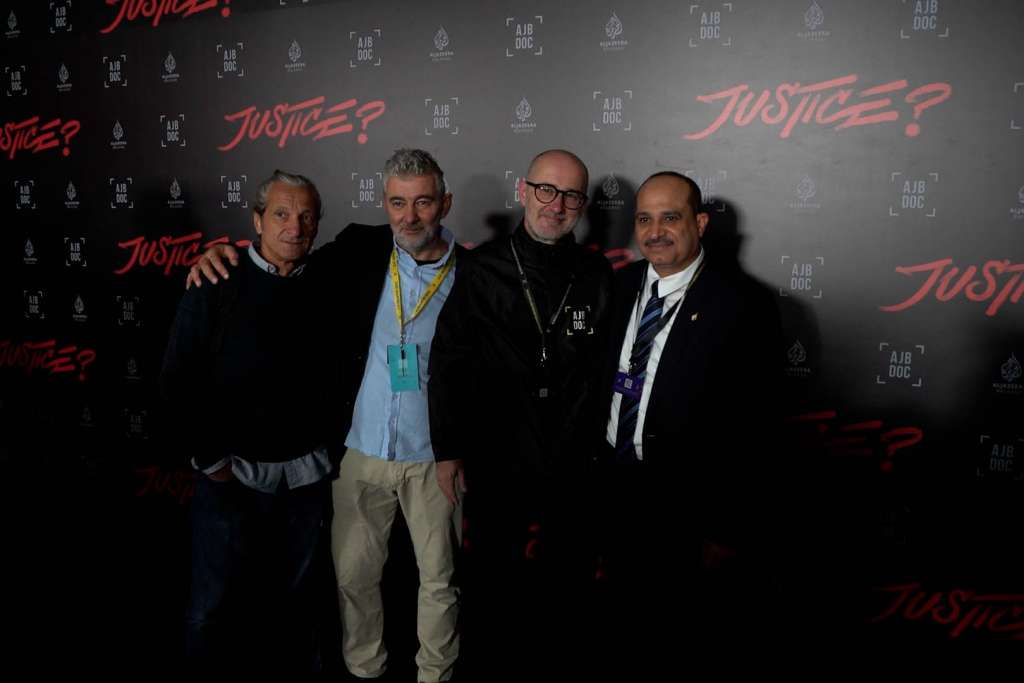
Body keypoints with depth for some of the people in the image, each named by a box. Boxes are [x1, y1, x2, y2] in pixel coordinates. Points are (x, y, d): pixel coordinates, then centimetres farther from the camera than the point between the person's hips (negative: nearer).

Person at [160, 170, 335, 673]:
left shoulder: (321, 289, 2)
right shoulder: (215, 287, -6)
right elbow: (176, 382, -5)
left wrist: (328, 451, 3)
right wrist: (209, 459, -6)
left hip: (306, 476, 3)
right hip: (232, 473, -2)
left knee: (296, 598, 16)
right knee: (214, 606, 8)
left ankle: (298, 666, 35)